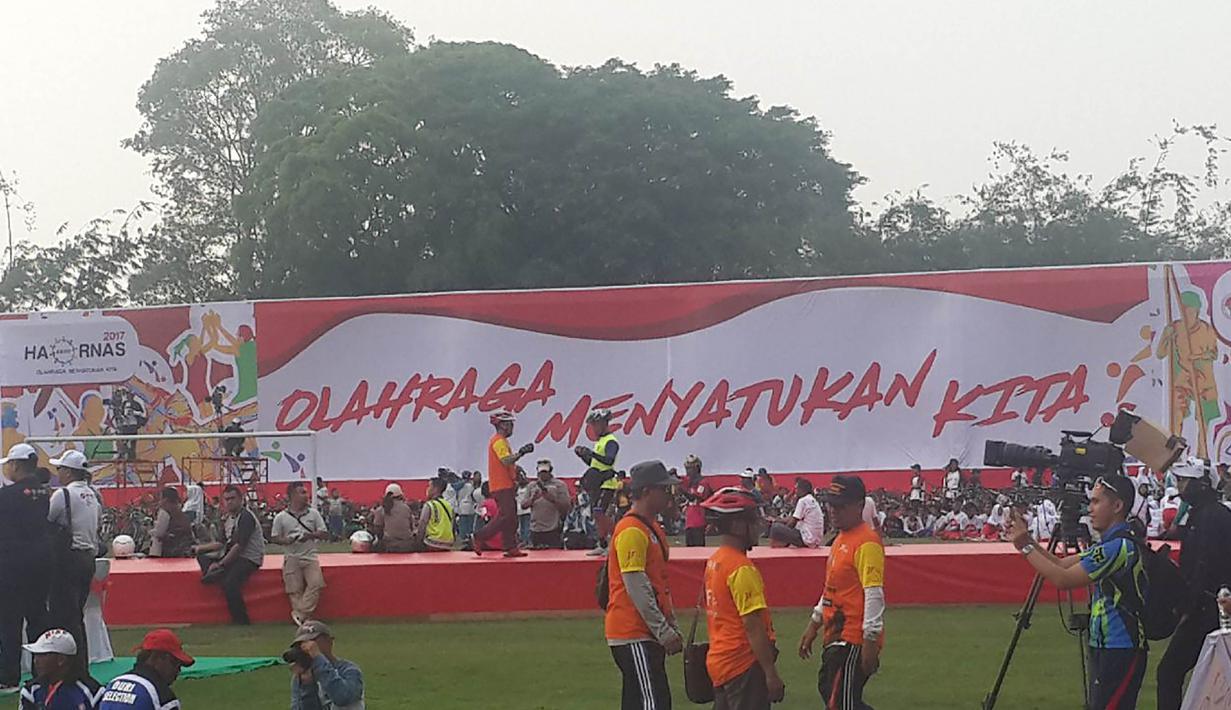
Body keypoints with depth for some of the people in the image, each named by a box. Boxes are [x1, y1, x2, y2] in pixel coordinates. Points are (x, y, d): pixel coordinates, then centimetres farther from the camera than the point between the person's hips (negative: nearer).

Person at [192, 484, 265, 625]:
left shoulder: (246, 517, -12)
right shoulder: (227, 518, 15)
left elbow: (239, 546, -19)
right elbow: (223, 543, 21)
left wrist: (220, 564, -18)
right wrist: (200, 548, 14)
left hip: (250, 559, -9)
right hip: (233, 555, 9)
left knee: (229, 583, -30)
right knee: (202, 556, 5)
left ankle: (242, 622, -22)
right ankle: (215, 573, -24)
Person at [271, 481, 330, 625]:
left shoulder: (313, 513, 8)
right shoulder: (281, 517, 4)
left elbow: (325, 534, 8)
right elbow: (274, 538, 6)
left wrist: (311, 535, -11)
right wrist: (286, 540, -14)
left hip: (310, 555, 1)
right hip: (292, 558, -1)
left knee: (316, 583, -19)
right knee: (295, 590, -8)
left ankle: (300, 613, -15)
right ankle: (303, 617, -4)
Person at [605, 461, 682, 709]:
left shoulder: (654, 528, 17)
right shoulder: (631, 530, -15)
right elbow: (636, 587, -20)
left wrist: (672, 628, 18)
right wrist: (664, 632, -19)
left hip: (650, 633, 10)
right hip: (633, 633, -10)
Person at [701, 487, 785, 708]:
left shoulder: (714, 561, 11)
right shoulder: (742, 568, -17)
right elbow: (753, 627, -21)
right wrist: (771, 673, -19)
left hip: (720, 661, 10)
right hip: (743, 665, -10)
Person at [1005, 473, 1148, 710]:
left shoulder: (1120, 546, -18)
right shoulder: (1110, 544, 15)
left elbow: (1063, 579, -20)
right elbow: (1062, 565, 15)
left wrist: (1026, 548, -15)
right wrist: (1027, 540, 4)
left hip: (1120, 651, -10)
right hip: (1106, 646, 10)